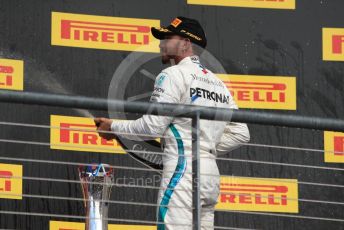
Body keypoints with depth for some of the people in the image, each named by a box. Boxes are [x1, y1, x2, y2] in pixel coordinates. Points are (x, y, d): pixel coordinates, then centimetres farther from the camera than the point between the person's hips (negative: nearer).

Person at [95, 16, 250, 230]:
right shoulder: (218, 83, 21)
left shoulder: (174, 75, -3)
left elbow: (153, 126, -9)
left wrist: (114, 127, 5)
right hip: (211, 172, 9)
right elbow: (240, 133, 17)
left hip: (183, 168, -8)